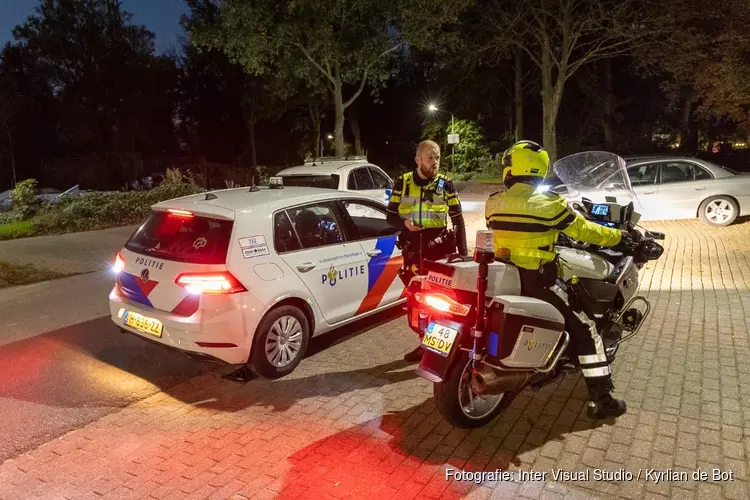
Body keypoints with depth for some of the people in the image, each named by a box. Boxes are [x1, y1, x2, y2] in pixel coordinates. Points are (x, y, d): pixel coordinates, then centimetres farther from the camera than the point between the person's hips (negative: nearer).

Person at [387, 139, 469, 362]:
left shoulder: (446, 184, 2)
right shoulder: (402, 183, 5)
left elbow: (458, 220, 4)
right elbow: (390, 216, 8)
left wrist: (463, 252, -2)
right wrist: (404, 222, -16)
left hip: (440, 248, -2)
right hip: (413, 248, 3)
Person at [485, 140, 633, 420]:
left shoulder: (492, 203, 0)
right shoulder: (548, 204, -14)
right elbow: (583, 230, -6)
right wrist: (618, 236, 12)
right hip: (537, 283, -5)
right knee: (584, 329, 6)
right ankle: (601, 400, 7)